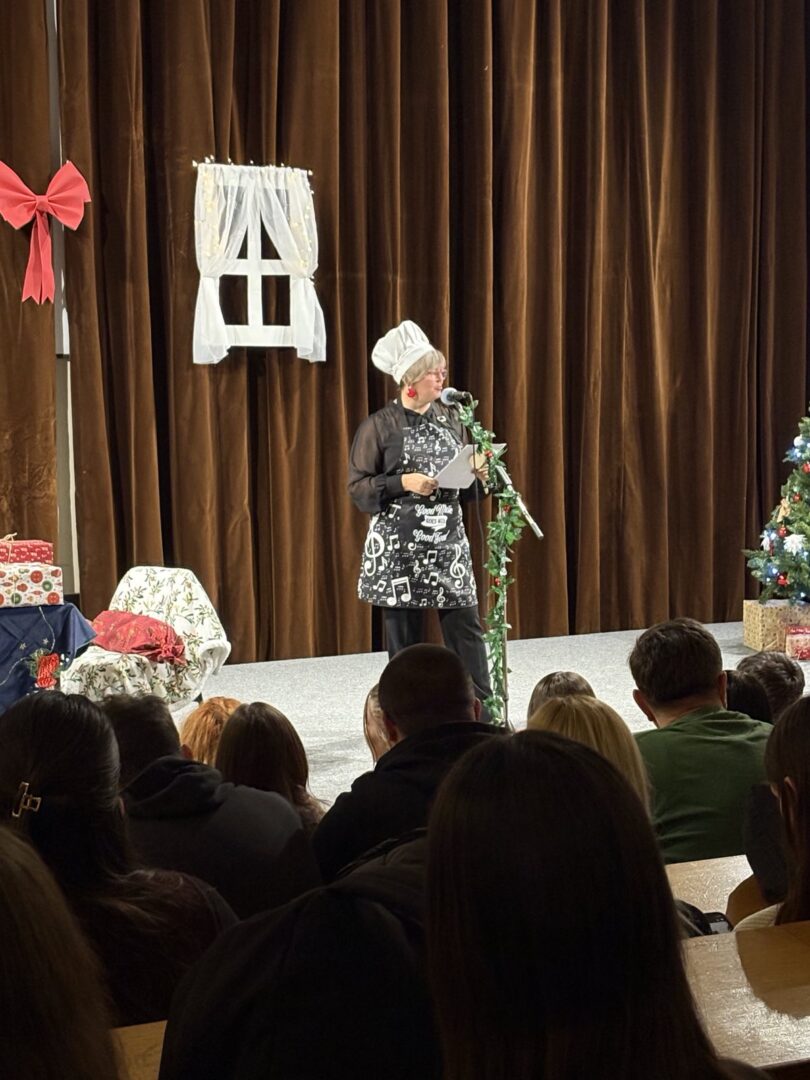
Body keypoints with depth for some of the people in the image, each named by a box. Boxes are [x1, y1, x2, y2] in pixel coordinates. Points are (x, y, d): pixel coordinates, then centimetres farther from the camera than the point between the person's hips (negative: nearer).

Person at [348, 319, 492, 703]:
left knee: (465, 625, 1)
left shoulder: (450, 418, 10)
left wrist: (476, 475, -3)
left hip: (448, 539, 4)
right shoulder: (379, 426, -5)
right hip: (398, 544, -4)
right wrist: (402, 483, -18)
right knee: (403, 632, 2)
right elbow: (358, 487, -5)